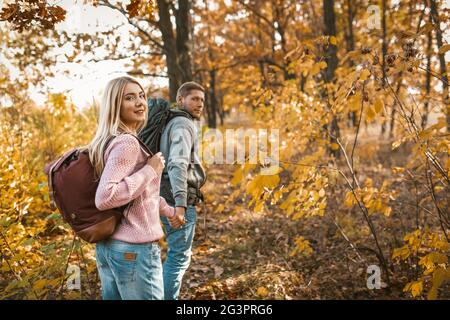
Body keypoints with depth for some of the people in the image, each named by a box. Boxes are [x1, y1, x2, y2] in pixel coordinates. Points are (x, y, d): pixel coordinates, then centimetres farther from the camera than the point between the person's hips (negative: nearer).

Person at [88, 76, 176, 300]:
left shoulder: (109, 141, 12)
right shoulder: (127, 143, -18)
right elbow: (104, 198, -28)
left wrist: (169, 211, 30)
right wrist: (150, 170, -21)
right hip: (133, 248, -9)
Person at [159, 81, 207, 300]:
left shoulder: (175, 123, 19)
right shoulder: (183, 125, -12)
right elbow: (178, 164, -26)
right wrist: (180, 204, -33)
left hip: (175, 200, 10)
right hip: (179, 201, -10)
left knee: (177, 255, 20)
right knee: (179, 257, -4)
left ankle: (169, 296, 29)